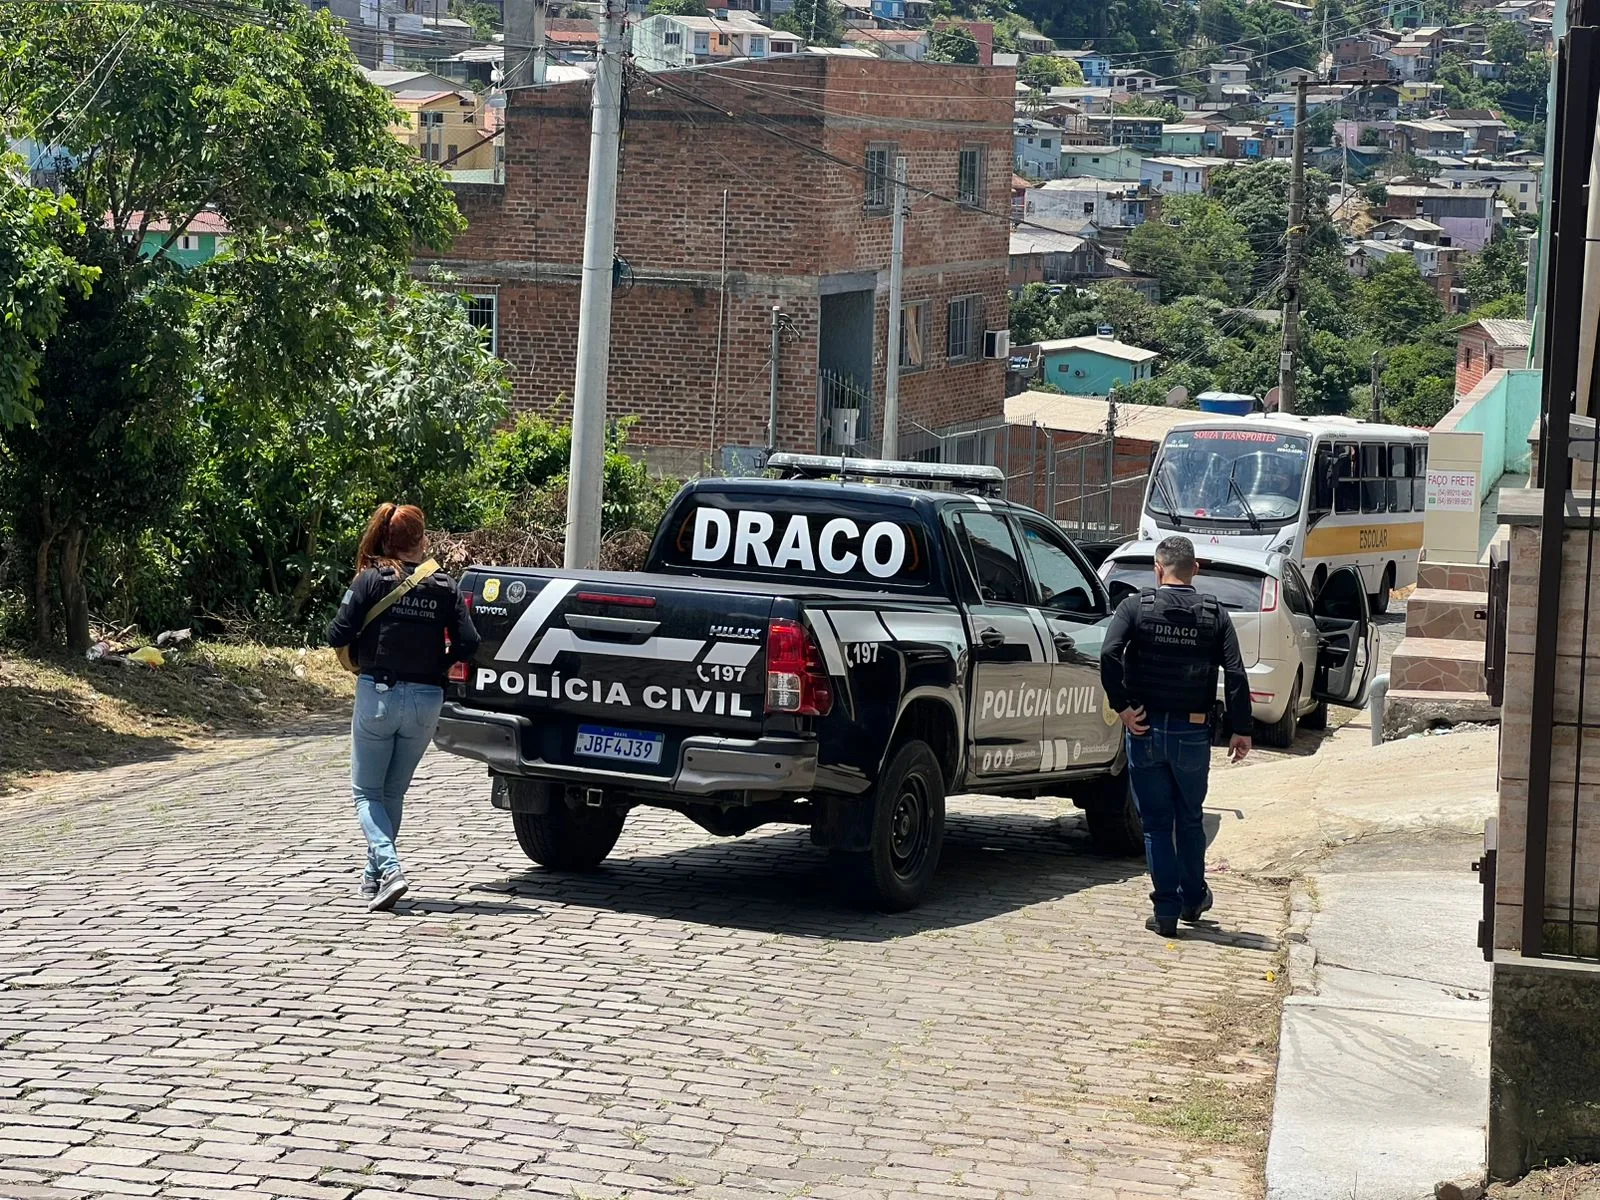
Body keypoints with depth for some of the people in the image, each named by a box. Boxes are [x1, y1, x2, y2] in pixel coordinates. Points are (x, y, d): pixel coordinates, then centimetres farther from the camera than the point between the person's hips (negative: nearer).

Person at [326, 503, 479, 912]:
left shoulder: (371, 580, -6)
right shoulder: (444, 587, 1)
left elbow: (338, 635, -11)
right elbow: (467, 643, -6)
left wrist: (362, 650, 10)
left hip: (377, 694, -3)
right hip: (425, 701, 3)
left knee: (367, 792, 5)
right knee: (393, 793, 17)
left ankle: (389, 868, -15)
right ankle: (375, 875, 22)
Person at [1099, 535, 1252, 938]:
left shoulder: (1136, 607, -3)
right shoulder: (1214, 614, 1)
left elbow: (1109, 655, -19)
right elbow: (1236, 674, -5)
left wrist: (1122, 706, -12)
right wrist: (1241, 730, -1)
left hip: (1146, 730, -1)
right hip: (1193, 734, 1)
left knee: (1156, 824, 7)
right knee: (1190, 820, 20)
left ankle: (1166, 910, 5)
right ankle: (1193, 898, 31)